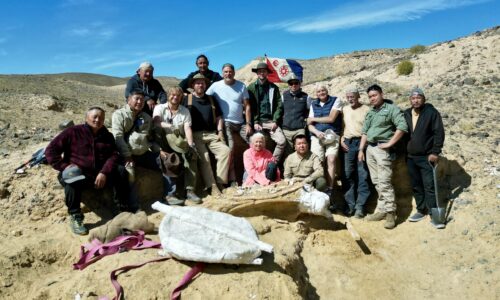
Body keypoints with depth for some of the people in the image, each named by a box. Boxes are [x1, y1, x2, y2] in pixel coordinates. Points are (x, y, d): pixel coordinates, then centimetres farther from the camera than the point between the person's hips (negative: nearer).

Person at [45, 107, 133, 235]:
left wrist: (104, 172, -19)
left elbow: (113, 156, -1)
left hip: (99, 174, 4)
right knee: (72, 180, -37)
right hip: (78, 174, -3)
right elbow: (51, 150, -4)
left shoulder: (107, 136, 11)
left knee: (121, 171, -17)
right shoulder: (73, 132, -2)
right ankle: (75, 217, -24)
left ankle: (122, 205, -2)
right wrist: (64, 167, -17)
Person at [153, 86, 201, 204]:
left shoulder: (185, 111, 14)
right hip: (164, 140, -1)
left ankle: (190, 191, -29)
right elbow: (156, 123, -11)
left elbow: (187, 129, -1)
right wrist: (169, 126, -32)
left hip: (180, 143, 1)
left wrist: (190, 145, -19)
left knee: (192, 154, -27)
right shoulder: (160, 108, 9)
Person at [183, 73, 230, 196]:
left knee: (225, 150, -20)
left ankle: (220, 182, -16)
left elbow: (219, 117, 20)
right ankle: (212, 186, -24)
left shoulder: (211, 99, 21)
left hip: (212, 134, 3)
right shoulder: (186, 99, 10)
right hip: (196, 135, -3)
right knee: (203, 156, -25)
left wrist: (220, 132, 6)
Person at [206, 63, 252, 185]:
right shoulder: (216, 86, -1)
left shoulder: (241, 86, 5)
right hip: (226, 122, -3)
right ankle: (232, 179, -14)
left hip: (241, 122, 4)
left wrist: (248, 124, -4)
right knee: (230, 148, -24)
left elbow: (247, 106, 5)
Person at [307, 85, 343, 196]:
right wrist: (317, 132, -10)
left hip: (332, 136, -3)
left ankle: (330, 189, -9)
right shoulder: (313, 104, 16)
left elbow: (331, 118, -7)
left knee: (331, 161, -13)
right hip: (317, 136, 3)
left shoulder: (336, 101, 4)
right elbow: (309, 125, 11)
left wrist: (314, 119, 3)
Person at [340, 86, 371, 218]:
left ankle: (360, 206, 2)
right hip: (348, 143, 4)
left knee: (363, 175, -2)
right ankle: (350, 204, 10)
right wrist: (341, 140, 4)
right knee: (347, 174, 3)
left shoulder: (366, 109, 2)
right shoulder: (345, 109, 15)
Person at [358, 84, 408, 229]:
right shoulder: (370, 113, 18)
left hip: (382, 149, -7)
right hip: (369, 149, 7)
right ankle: (381, 210, 16)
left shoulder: (391, 109, -4)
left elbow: (402, 127, -15)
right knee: (376, 182, 9)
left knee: (384, 182, -10)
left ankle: (390, 213, -3)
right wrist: (361, 149, 10)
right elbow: (364, 132, 19)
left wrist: (389, 144, -15)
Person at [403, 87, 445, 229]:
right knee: (416, 186, 11)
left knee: (429, 186, -5)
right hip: (410, 157, 5)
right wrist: (404, 153, 9)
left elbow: (439, 133, -9)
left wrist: (435, 152, -14)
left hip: (426, 157, -5)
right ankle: (421, 210, 24)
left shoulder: (432, 112, -7)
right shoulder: (406, 114, 7)